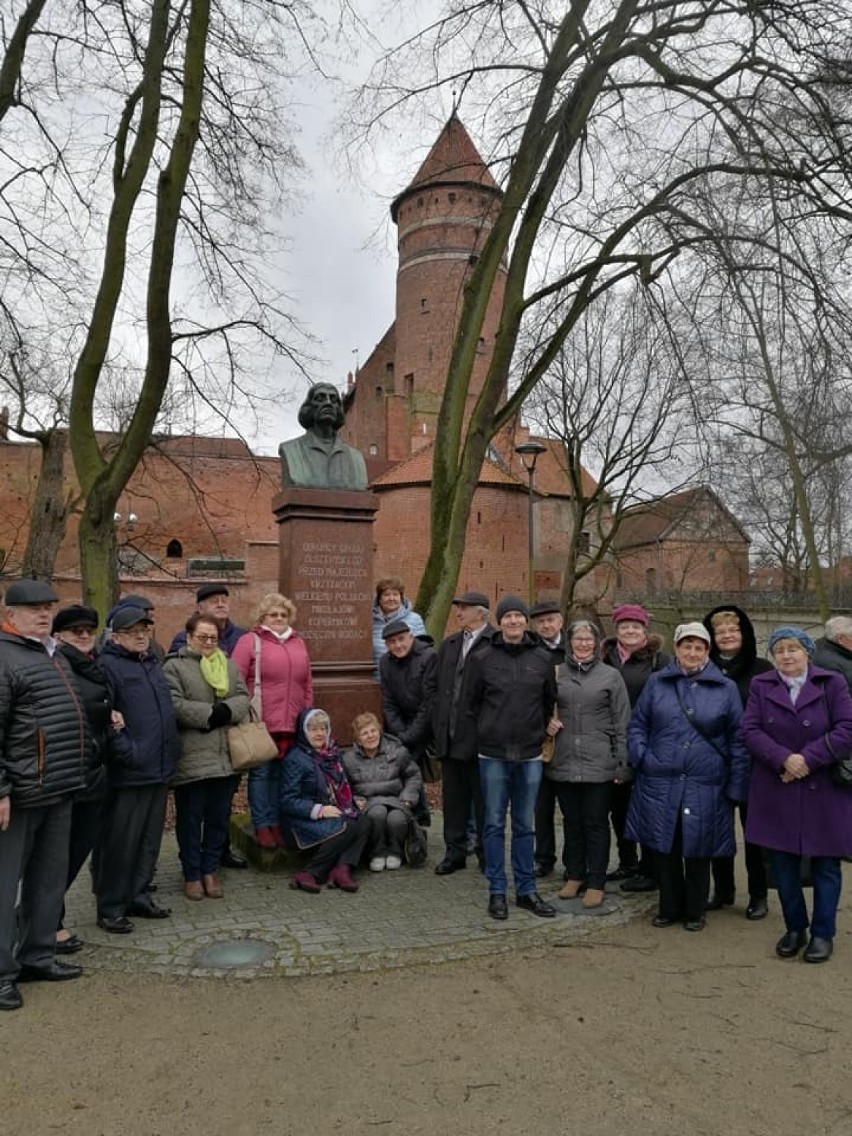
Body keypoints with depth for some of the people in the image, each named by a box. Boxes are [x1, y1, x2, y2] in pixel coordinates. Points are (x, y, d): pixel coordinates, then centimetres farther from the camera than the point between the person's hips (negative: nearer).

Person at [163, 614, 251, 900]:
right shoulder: (174, 666, -3)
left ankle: (210, 870, 26)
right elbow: (174, 704, -15)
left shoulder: (229, 666, 15)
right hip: (190, 758, -5)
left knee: (219, 817, 12)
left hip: (225, 757, 5)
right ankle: (192, 874, 19)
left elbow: (243, 698, 6)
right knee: (190, 818, 6)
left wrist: (226, 711, -14)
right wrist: (209, 714, -17)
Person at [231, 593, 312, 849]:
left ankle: (275, 823, 20)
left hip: (291, 725, 5)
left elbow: (307, 684, 19)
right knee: (261, 773, 2)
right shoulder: (250, 641, -1)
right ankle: (262, 825, 11)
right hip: (261, 723, -5)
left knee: (280, 774, 10)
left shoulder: (298, 642, 16)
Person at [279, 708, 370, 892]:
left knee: (363, 821, -18)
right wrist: (319, 810, -22)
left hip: (334, 813, 7)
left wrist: (353, 802, 3)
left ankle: (342, 868, -29)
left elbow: (343, 787, 24)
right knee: (348, 827, -28)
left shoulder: (332, 753, 14)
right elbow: (288, 801, -14)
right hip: (304, 820, -7)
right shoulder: (295, 758, -9)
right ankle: (309, 874, -21)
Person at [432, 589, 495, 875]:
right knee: (453, 796, 13)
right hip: (449, 734, 6)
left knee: (483, 798, 6)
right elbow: (437, 686, 16)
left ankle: (487, 852, 20)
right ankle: (455, 852, 23)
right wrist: (438, 725, 9)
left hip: (479, 734, -6)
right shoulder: (448, 644, 14)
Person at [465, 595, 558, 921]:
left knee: (525, 825, 11)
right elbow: (473, 702, 6)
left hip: (530, 753, 1)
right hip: (493, 753, -1)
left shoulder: (543, 658, 2)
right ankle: (497, 891, 17)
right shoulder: (483, 659, -2)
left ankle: (526, 889, 22)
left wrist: (540, 732, 11)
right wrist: (487, 732, 6)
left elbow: (550, 702, 11)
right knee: (494, 824, 6)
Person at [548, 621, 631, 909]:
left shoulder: (611, 676, 1)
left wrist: (622, 765, -3)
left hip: (598, 763, -2)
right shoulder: (557, 673, 6)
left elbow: (622, 723, 0)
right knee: (571, 821, 13)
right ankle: (574, 875, 27)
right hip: (564, 762, 2)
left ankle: (596, 883, 16)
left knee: (596, 823, 5)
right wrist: (547, 722, -5)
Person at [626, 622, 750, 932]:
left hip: (704, 787, -1)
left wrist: (736, 784, -3)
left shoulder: (725, 688, 2)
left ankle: (694, 911, 28)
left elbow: (737, 740, 2)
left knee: (698, 850, 9)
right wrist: (642, 758, -5)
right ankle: (669, 908, 28)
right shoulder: (656, 683, 5)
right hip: (660, 784, 1)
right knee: (665, 848, 10)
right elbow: (637, 725, 10)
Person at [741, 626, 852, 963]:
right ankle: (794, 928, 26)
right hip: (776, 792, 2)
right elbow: (750, 730, -5)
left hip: (823, 791, -2)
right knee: (783, 865, 10)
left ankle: (823, 933, 22)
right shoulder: (760, 686, 3)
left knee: (825, 865, 7)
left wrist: (807, 759, -17)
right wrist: (783, 759, -20)